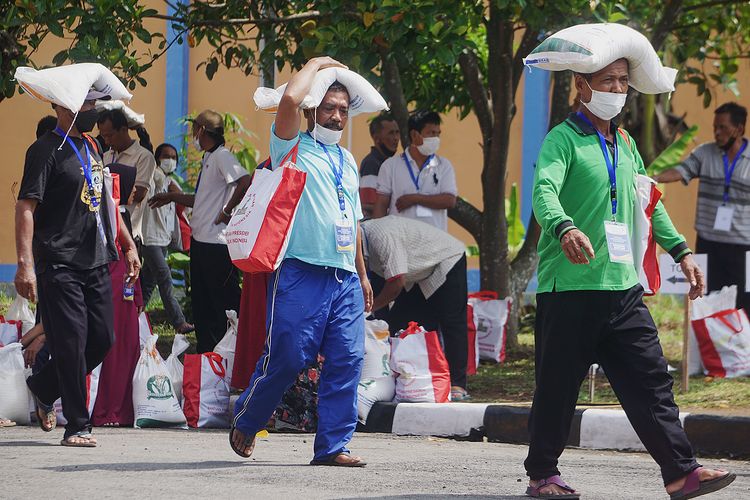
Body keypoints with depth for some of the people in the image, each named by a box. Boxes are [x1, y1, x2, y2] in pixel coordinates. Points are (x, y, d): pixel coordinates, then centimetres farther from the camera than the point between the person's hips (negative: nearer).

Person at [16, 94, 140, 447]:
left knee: (101, 340, 7)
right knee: (71, 343, -8)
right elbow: (26, 207, -16)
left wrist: (127, 246, 24)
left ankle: (43, 389, 28)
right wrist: (25, 263, -24)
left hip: (96, 262, 8)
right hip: (60, 265, -8)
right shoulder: (46, 150, -9)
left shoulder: (89, 147, 17)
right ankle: (77, 427, -1)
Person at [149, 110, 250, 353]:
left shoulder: (222, 157, -13)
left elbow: (245, 182, -28)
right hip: (201, 241, 11)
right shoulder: (208, 159, 17)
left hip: (217, 244, -11)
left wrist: (227, 211, -20)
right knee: (201, 301, 14)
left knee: (224, 300, -7)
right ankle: (206, 349, 20)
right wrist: (172, 197, 27)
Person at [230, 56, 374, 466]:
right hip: (302, 273, -6)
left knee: (346, 360, -3)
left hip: (345, 278, 6)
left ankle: (332, 446, 0)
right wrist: (316, 65, 0)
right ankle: (245, 422, 15)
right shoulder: (294, 147, 3)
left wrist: (362, 274, 26)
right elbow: (290, 98, -16)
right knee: (287, 356, -8)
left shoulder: (347, 160, 24)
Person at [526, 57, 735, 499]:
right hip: (570, 286, -6)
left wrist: (681, 250, 26)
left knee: (651, 379, -1)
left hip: (623, 285, 6)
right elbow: (545, 190, -24)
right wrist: (565, 229, -43)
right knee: (558, 385, 1)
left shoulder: (626, 144, 19)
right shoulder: (564, 139, -5)